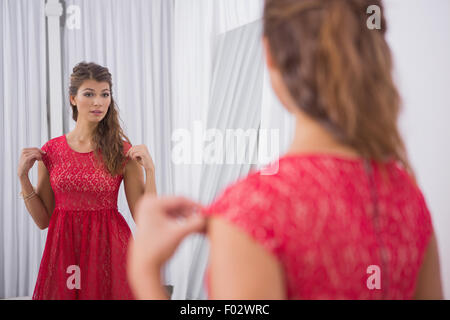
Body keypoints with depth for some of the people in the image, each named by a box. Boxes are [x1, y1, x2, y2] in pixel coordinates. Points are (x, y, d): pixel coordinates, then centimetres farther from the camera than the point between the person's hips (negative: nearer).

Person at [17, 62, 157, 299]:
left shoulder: (123, 152, -4)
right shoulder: (51, 151, 1)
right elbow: (43, 220, 6)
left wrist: (149, 169, -15)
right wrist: (23, 177, -3)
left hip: (108, 252, -1)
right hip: (64, 251, 1)